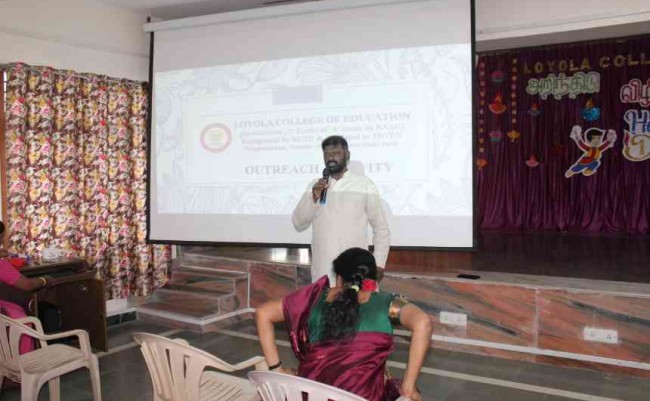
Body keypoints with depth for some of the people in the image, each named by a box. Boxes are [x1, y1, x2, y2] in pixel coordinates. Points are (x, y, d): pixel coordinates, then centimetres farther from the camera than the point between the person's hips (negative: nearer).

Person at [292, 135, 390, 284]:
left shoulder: (364, 184, -1)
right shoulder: (315, 186, 8)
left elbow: (381, 228, 3)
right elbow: (298, 224, 4)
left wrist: (379, 263, -2)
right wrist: (313, 198, -10)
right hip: (322, 271, 3)